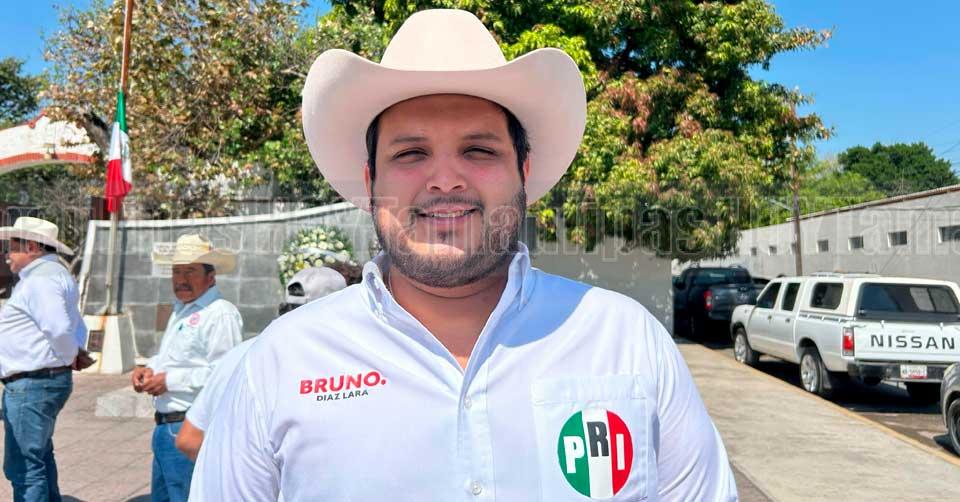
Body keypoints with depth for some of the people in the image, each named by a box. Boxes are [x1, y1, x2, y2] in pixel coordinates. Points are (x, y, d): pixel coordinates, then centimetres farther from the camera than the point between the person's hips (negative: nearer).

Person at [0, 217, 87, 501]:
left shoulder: (40, 279, -17)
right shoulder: (54, 274, 17)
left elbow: (59, 329, -29)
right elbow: (77, 327, 21)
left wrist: (69, 356, -11)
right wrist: (76, 351, 4)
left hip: (31, 384, -11)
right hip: (49, 381, 11)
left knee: (23, 467, -3)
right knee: (40, 458, 24)